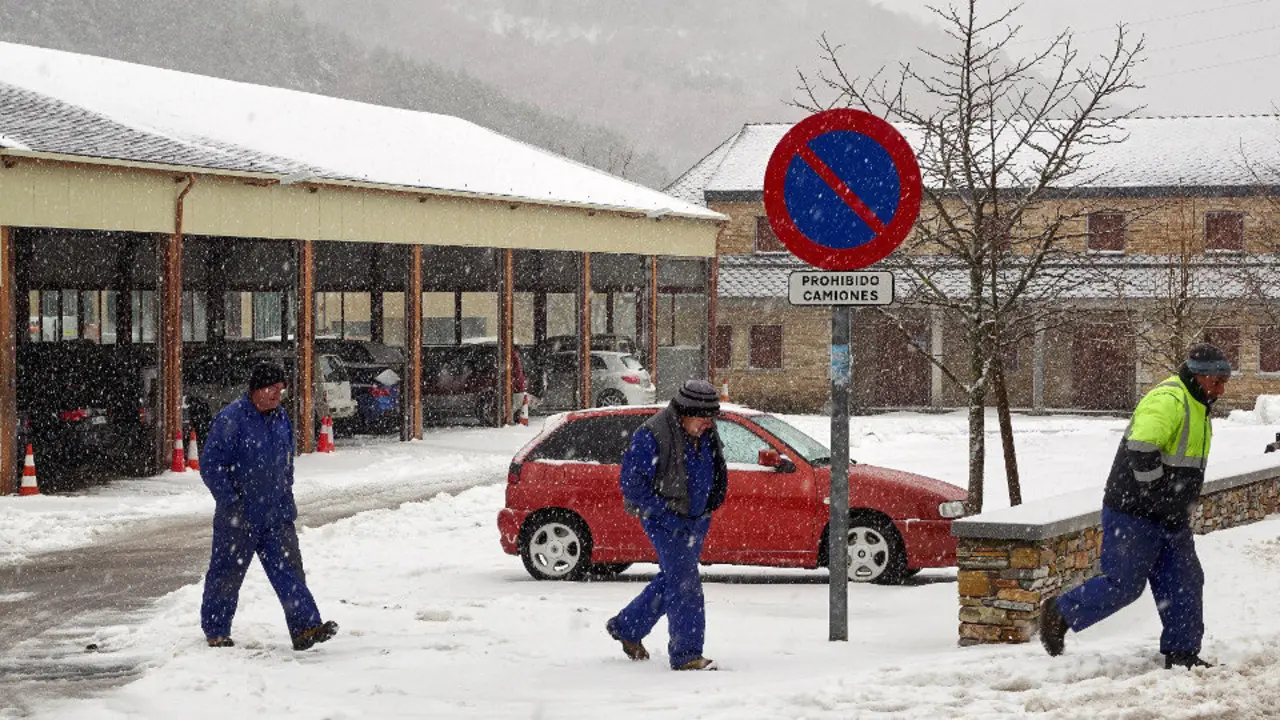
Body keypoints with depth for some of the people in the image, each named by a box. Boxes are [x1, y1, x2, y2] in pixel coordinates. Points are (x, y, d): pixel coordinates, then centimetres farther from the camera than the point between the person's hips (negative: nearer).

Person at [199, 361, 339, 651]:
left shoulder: (281, 418, 10)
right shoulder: (231, 419, -13)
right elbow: (210, 466, -14)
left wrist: (287, 502, 16)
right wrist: (231, 503, -16)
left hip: (276, 516, 6)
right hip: (238, 518, -6)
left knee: (289, 569, -4)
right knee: (227, 573, 6)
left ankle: (305, 629, -9)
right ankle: (216, 631, 21)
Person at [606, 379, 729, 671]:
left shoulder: (707, 433, 1)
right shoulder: (652, 436, -22)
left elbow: (717, 472, 20)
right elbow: (632, 483, -20)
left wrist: (713, 503, 8)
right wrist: (666, 513, -21)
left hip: (696, 518, 8)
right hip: (665, 521, -8)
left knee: (671, 579, 18)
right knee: (684, 582, -14)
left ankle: (627, 627, 37)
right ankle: (685, 654, -10)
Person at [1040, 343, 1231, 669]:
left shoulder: (1197, 406, 14)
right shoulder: (1167, 401, -20)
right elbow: (1141, 451, -32)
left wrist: (1180, 506, 19)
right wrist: (1160, 500, -26)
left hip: (1171, 520, 10)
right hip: (1134, 514, -10)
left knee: (1184, 583, 6)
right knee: (1123, 585, -5)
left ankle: (1182, 653, 12)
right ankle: (1058, 614, 11)